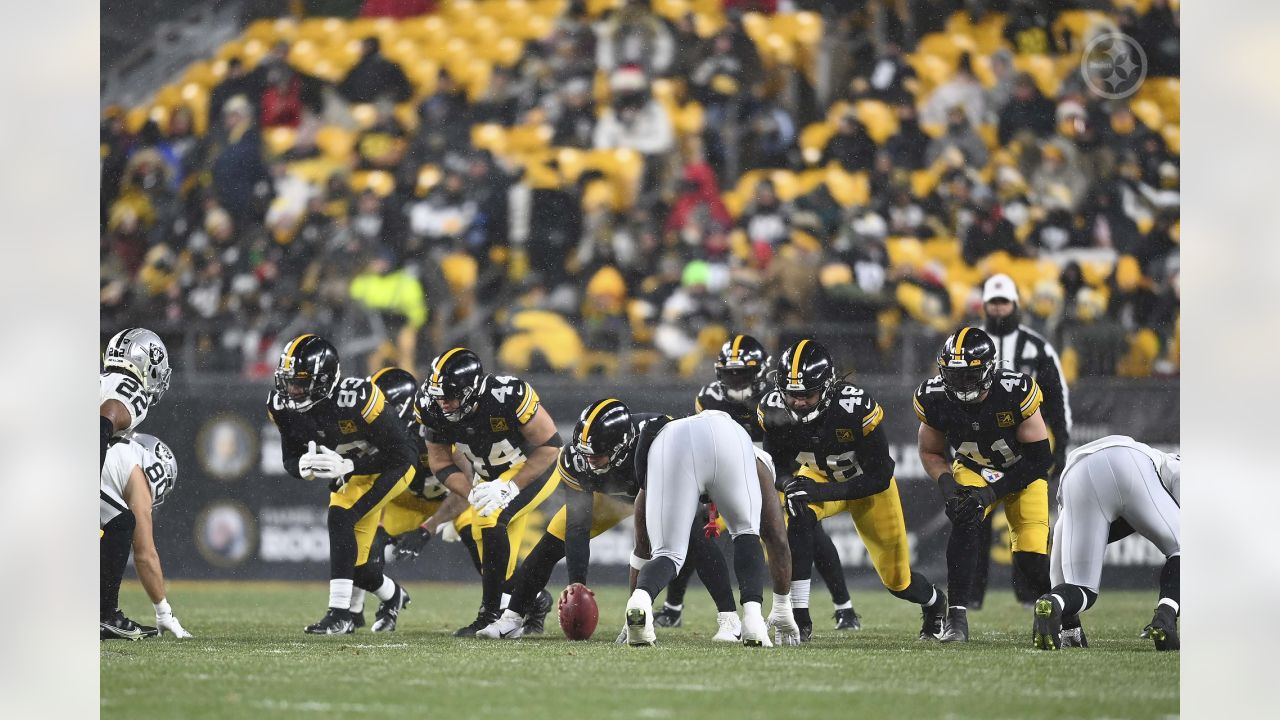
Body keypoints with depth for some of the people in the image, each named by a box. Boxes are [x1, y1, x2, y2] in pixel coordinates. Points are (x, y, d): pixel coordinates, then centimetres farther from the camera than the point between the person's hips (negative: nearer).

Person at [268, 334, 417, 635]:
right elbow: (290, 460, -4)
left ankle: (340, 614, -26)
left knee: (340, 518, -30)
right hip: (349, 477, 6)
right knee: (355, 565, 5)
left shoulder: (357, 398, -35)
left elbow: (402, 455, -29)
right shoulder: (282, 406, -17)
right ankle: (392, 595, 40)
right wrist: (303, 466, -30)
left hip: (389, 471, -6)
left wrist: (345, 466, -37)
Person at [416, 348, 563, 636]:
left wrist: (510, 487, -29)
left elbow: (550, 445, -24)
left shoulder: (508, 396, -35)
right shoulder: (432, 408, -19)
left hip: (534, 468, -7)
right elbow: (440, 463, -7)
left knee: (490, 520, -26)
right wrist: (472, 494, -23)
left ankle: (491, 615, -19)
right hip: (491, 476, 7)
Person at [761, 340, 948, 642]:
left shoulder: (857, 409, -38)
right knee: (798, 518, -34)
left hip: (868, 484, -2)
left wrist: (822, 492, -39)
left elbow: (880, 477, -30)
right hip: (819, 476, 2)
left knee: (897, 580, 7)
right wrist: (788, 483, -33)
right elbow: (777, 463, -8)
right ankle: (799, 618, -27)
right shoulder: (773, 410, -26)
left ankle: (934, 601, 45)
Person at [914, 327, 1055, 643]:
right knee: (965, 522, -29)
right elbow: (930, 453, -3)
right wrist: (946, 484, -23)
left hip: (1022, 472, -2)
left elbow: (1039, 459, -25)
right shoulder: (934, 399, -21)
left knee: (1030, 556, -13)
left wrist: (991, 493, -30)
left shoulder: (1015, 393, -32)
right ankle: (957, 617, -25)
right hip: (973, 470, 2)